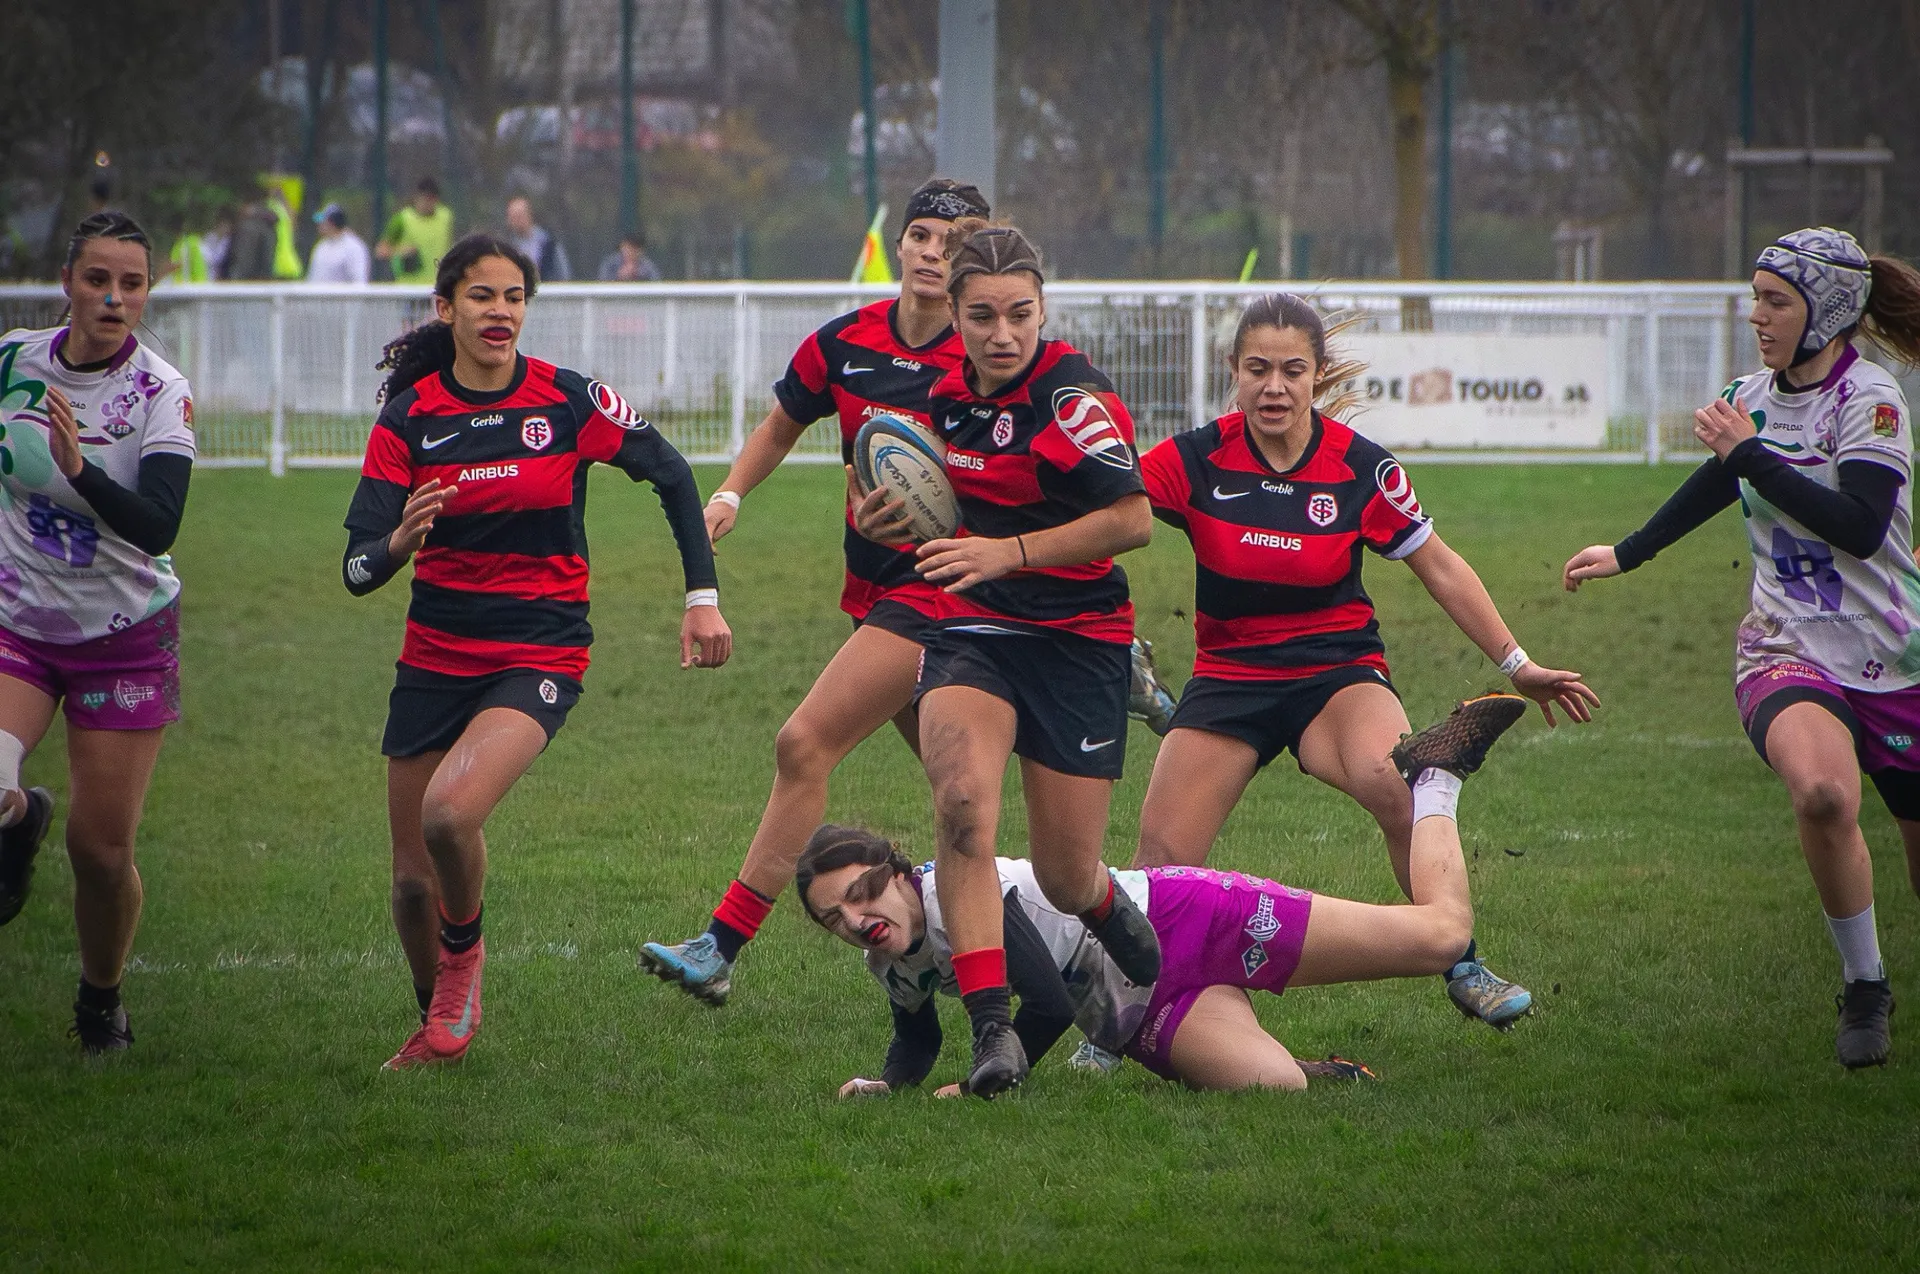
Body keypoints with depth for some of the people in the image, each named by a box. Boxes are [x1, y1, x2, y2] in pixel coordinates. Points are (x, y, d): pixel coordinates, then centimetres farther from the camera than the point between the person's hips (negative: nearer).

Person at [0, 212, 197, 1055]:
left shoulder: (161, 394, -14)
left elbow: (157, 527, -28)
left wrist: (81, 471, -42)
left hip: (125, 638, -2)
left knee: (102, 847, -2)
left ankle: (101, 1001, 26)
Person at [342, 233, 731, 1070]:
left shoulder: (569, 401, -7)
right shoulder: (408, 418, -4)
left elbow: (671, 474, 5)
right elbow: (358, 569, -9)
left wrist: (703, 597, 0)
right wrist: (398, 541, -32)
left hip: (540, 652, -3)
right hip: (436, 655, 3)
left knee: (450, 813, -28)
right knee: (413, 877, 4)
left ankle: (463, 953, 3)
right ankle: (437, 1027, 31)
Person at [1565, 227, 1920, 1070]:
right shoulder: (1752, 399, 8)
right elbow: (1718, 481, 30)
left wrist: (1755, 456, -23)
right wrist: (1626, 555, 40)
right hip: (1787, 651, 3)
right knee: (1820, 791, -30)